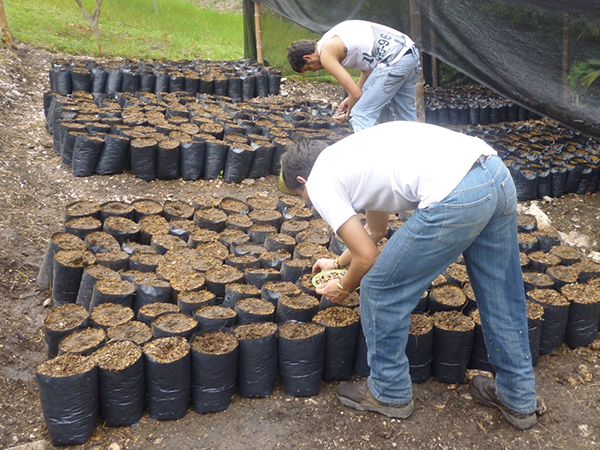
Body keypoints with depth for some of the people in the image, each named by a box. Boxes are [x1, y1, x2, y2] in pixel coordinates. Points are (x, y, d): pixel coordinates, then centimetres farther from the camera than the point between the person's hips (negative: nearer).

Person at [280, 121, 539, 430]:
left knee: (379, 288, 11)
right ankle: (518, 399, 42)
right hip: (498, 173, 10)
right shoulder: (348, 154, 31)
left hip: (455, 198, -10)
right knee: (501, 298, 23)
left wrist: (343, 288, 26)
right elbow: (376, 230, 43)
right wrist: (338, 262, 55)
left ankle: (389, 393, 30)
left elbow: (367, 257, 6)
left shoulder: (319, 183, 6)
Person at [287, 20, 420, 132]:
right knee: (406, 114, 22)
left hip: (393, 59, -10)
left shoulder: (326, 54, -8)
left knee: (361, 115, -4)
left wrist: (349, 115, 9)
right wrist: (352, 99, 24)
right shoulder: (334, 39, 20)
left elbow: (356, 93, -9)